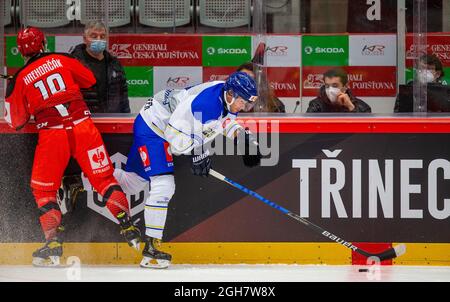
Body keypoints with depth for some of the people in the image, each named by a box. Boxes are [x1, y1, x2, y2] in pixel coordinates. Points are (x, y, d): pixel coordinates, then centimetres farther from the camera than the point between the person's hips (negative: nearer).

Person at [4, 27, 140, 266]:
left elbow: (16, 122, 7)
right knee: (104, 177, 9)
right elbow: (90, 80, 21)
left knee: (42, 189, 11)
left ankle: (53, 244, 2)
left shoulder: (19, 79, 3)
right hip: (82, 127, 2)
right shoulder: (62, 60, 7)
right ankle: (128, 229, 2)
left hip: (51, 135, -2)